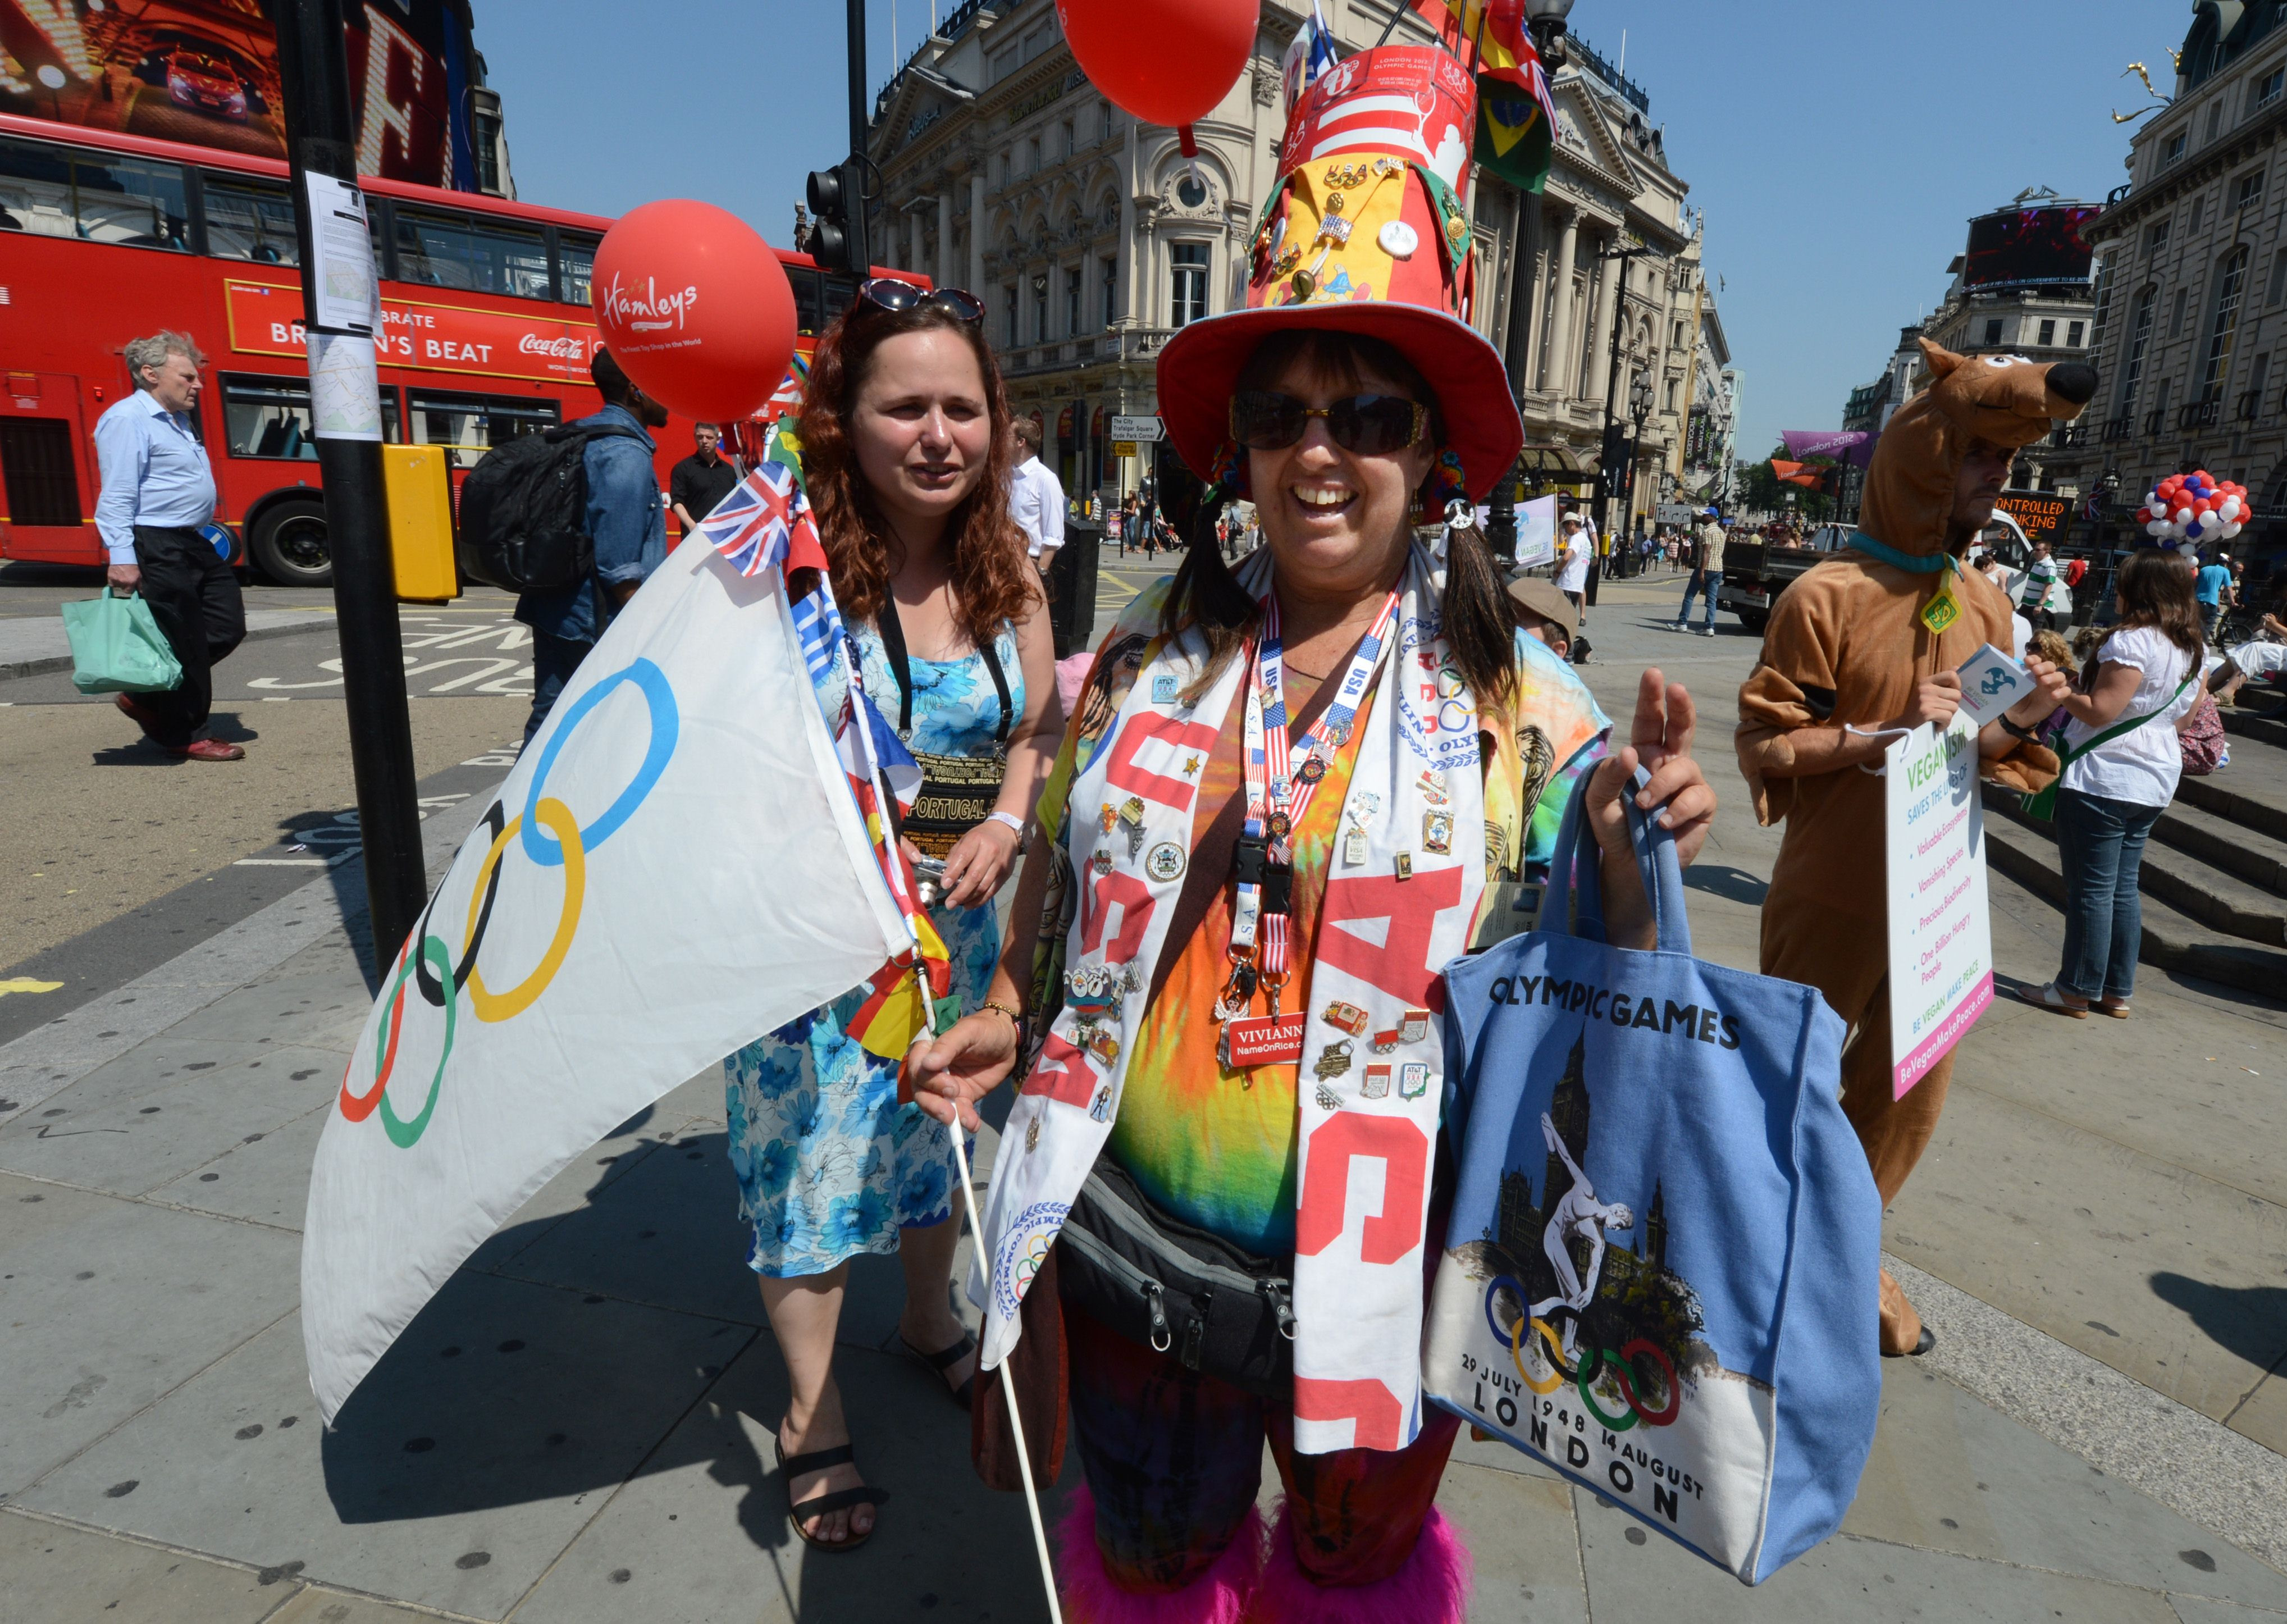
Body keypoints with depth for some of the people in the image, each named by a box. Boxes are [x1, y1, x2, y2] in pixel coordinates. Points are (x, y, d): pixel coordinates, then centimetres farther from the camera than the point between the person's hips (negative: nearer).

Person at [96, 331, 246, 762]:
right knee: (182, 642, -3)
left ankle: (146, 697, 23)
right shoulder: (127, 419, -12)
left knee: (227, 629, 11)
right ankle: (181, 736, 10)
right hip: (157, 549, -10)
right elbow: (117, 497, -18)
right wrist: (121, 560, -23)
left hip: (193, 544, 10)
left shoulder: (178, 419, 18)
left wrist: (208, 532, 23)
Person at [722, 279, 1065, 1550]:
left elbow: (1040, 724, 7)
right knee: (808, 1153, 9)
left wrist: (1007, 821, -9)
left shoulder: (1007, 565, -4)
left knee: (940, 1121, 23)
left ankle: (931, 1321, 51)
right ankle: (812, 1410, 34)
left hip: (955, 913, 5)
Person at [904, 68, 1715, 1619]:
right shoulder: (1149, 651, -2)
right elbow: (1068, 871, 11)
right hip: (1133, 1221, 2)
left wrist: (1632, 862, -23)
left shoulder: (1514, 693, -8)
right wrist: (1010, 1019, 3)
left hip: (1379, 1253, -1)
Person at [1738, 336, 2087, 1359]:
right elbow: (1766, 742, -14)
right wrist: (1887, 732, -24)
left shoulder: (1984, 604, 5)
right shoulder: (1829, 596, -15)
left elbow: (1983, 755, 12)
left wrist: (2020, 720, -8)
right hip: (1832, 899, -6)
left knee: (1909, 1091, 16)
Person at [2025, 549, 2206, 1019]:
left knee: (2091, 888, -1)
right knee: (2123, 887, 14)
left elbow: (2099, 711, -20)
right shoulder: (2193, 648, 10)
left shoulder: (2133, 640, -17)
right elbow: (2185, 713, 19)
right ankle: (2117, 991, 20)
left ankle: (2077, 991, 7)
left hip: (2103, 780, -9)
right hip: (2154, 782, 9)